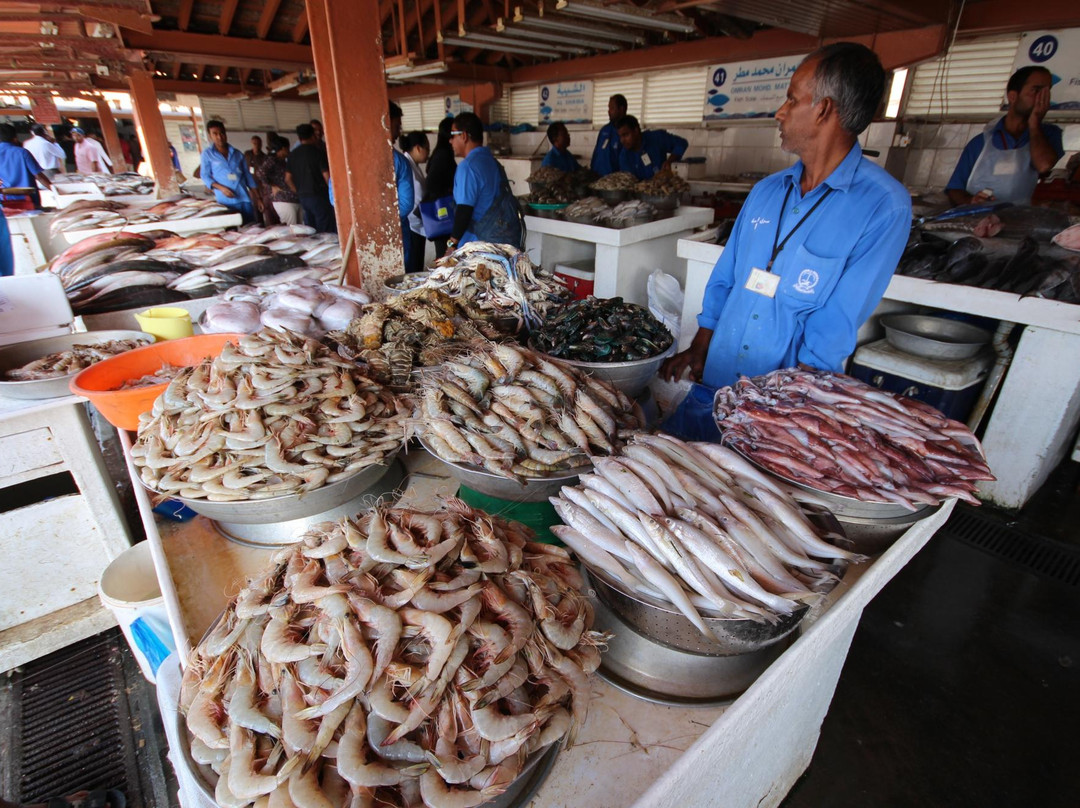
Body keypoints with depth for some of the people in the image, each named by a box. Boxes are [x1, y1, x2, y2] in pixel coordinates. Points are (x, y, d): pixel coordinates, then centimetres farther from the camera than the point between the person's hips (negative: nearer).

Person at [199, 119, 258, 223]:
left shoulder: (237, 153, 13)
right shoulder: (207, 154, 4)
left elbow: (247, 174, 15)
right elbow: (205, 176, 2)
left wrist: (254, 194, 9)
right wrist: (221, 188, -14)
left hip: (244, 197, 3)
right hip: (226, 200, -3)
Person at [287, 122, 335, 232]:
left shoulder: (292, 155, 10)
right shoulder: (319, 152, -8)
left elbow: (288, 178, 12)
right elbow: (326, 176, -12)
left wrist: (299, 191, 20)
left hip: (302, 198, 7)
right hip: (319, 196, -7)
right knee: (326, 232, -6)